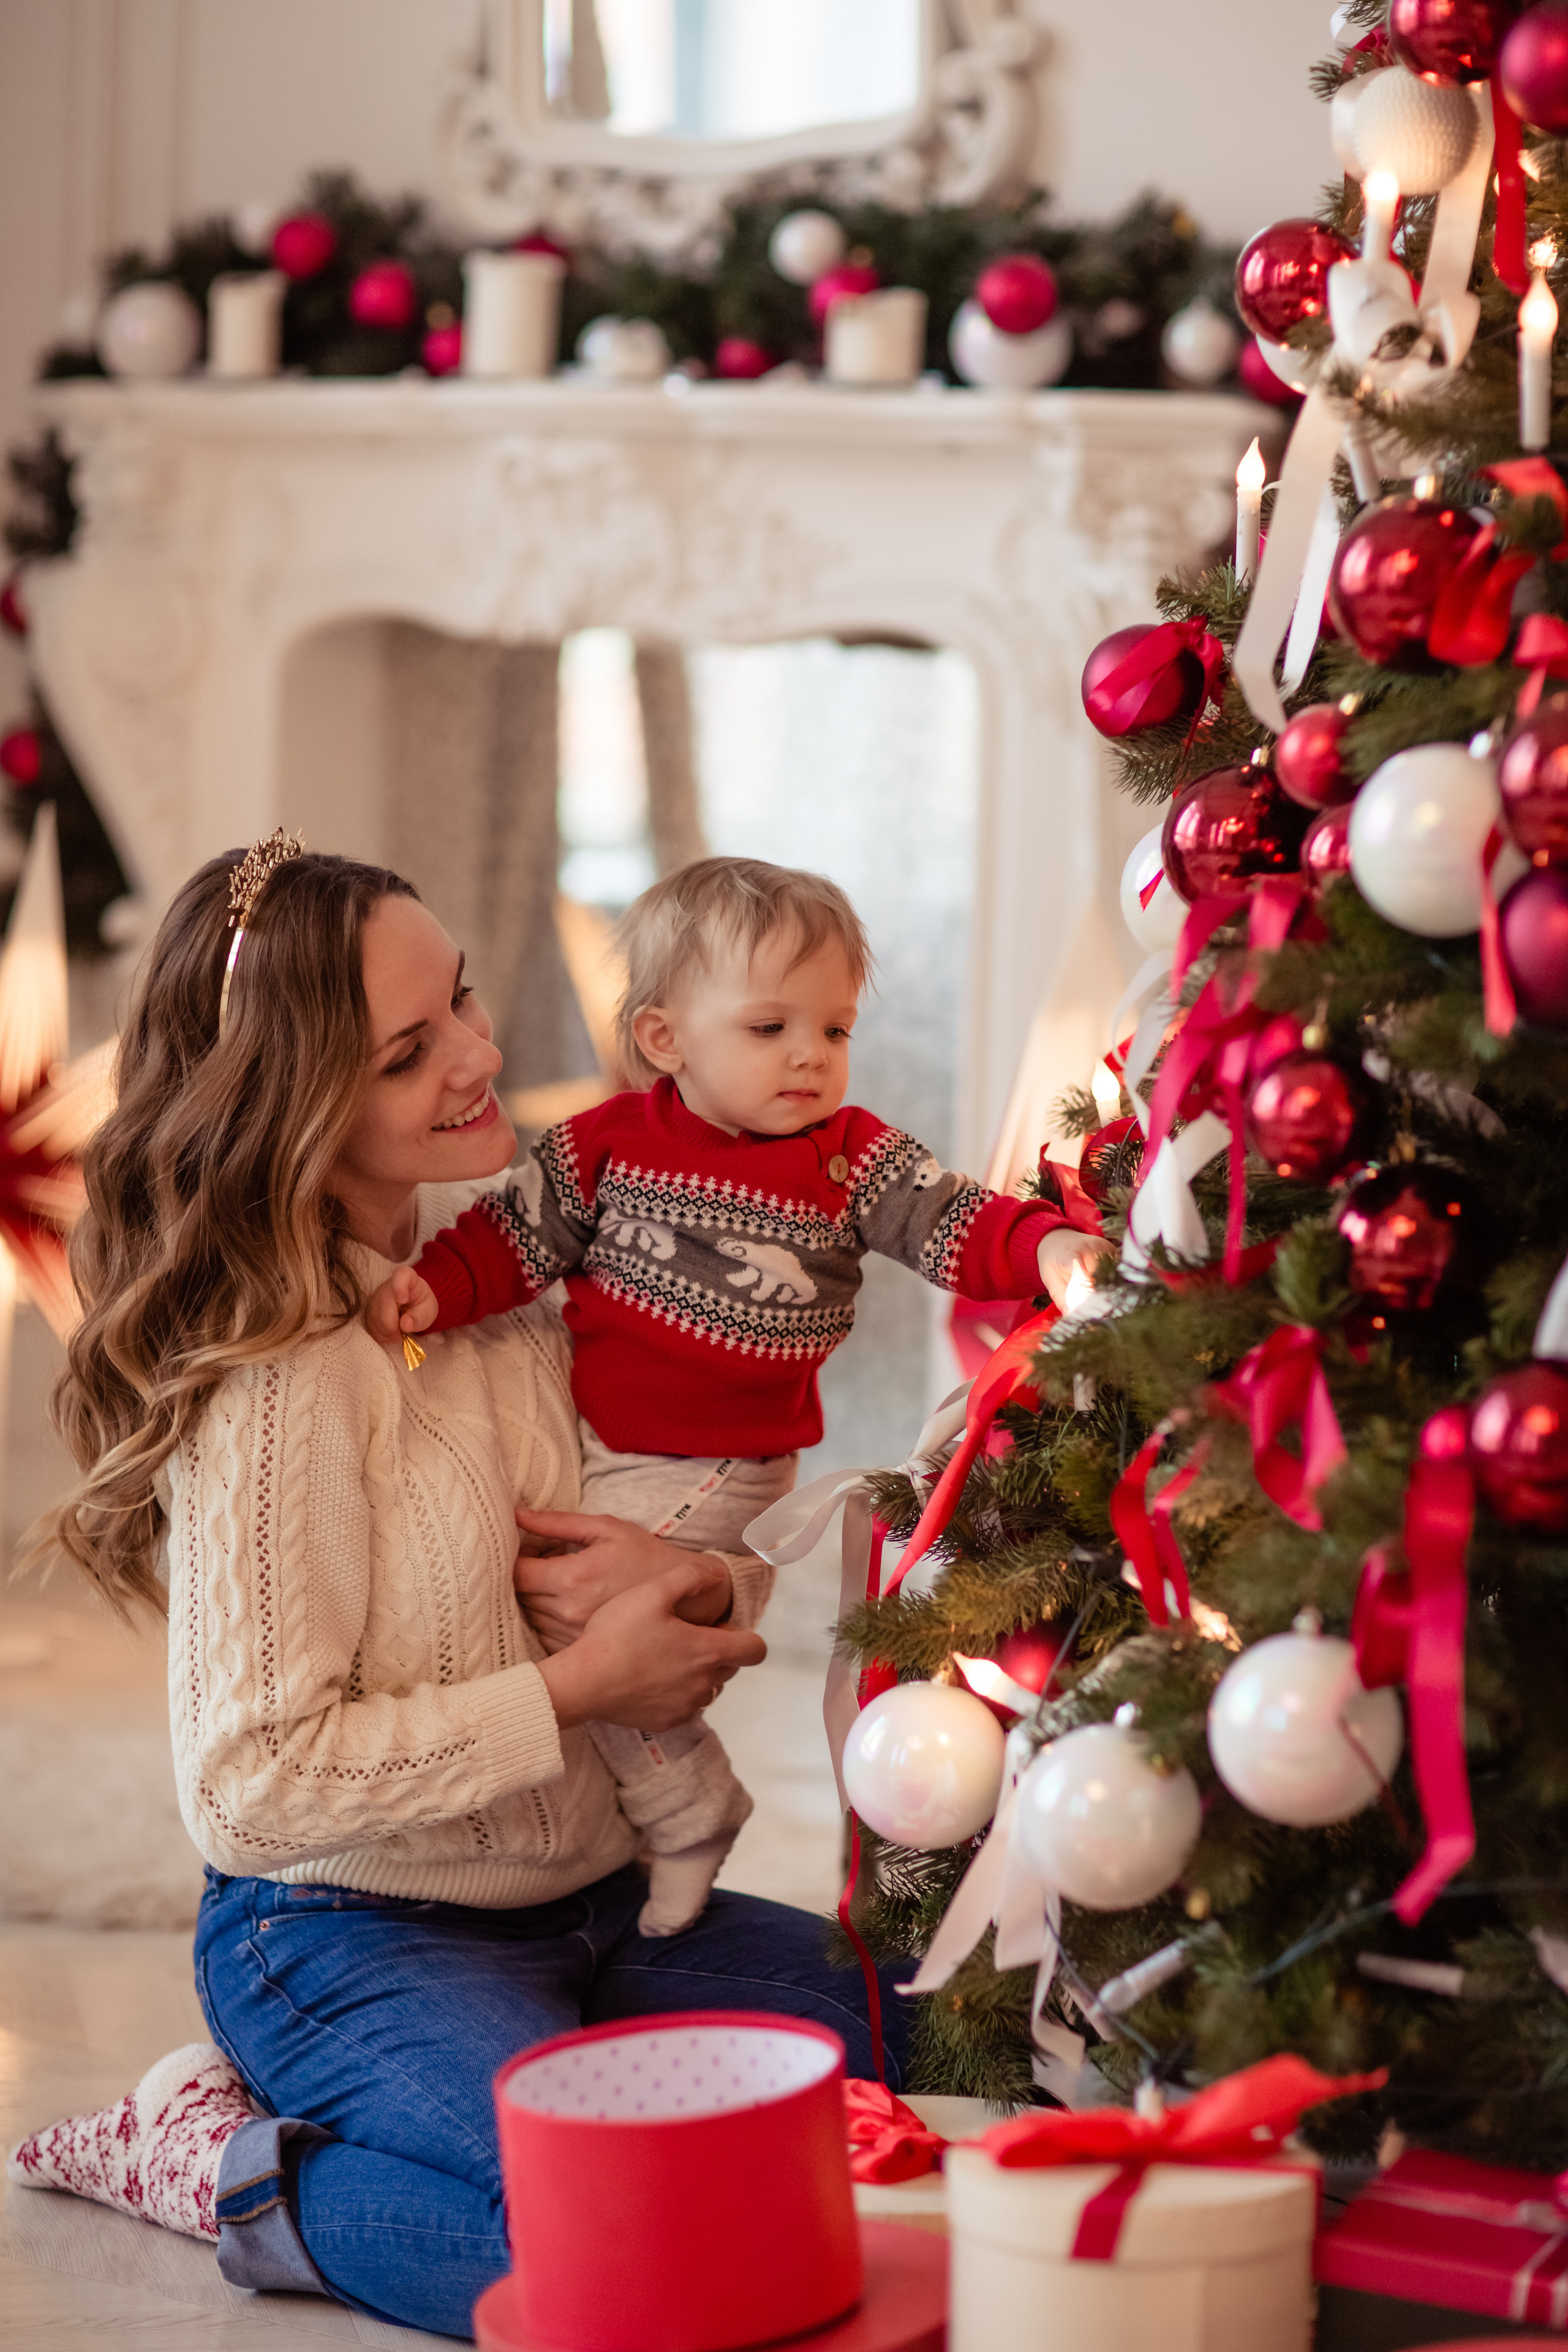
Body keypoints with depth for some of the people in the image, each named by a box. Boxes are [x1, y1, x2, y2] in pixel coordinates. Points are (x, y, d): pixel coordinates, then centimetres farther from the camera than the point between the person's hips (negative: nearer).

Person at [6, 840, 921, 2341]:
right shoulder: (282, 1381, -21)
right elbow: (257, 1778, -21)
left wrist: (698, 1589, -13)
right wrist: (576, 1689, -16)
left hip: (596, 1900, 8)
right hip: (348, 1946, -8)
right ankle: (218, 2163, -3)